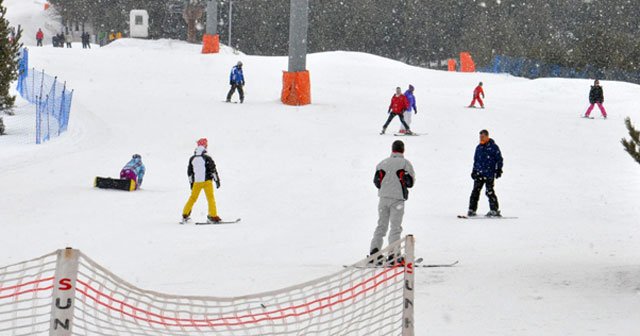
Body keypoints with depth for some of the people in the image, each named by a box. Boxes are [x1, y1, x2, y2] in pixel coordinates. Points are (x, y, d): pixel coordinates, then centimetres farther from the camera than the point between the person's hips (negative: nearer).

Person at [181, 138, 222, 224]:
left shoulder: (192, 159, 5)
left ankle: (185, 215, 19)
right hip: (207, 181, -4)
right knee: (210, 198, 0)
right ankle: (212, 216, -8)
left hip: (196, 182, 4)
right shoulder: (207, 158, -9)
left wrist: (191, 183, 20)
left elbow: (189, 172, 12)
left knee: (192, 198, 15)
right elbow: (213, 169, -9)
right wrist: (217, 180, -2)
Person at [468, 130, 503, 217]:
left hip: (489, 174, -5)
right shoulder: (479, 147, 15)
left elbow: (499, 159, 0)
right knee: (475, 191, -1)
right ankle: (472, 210, 1)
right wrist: (474, 170, 21)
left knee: (489, 192, -7)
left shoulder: (493, 147, -2)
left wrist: (499, 170, -6)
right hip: (479, 173, 5)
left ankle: (495, 210, 0)